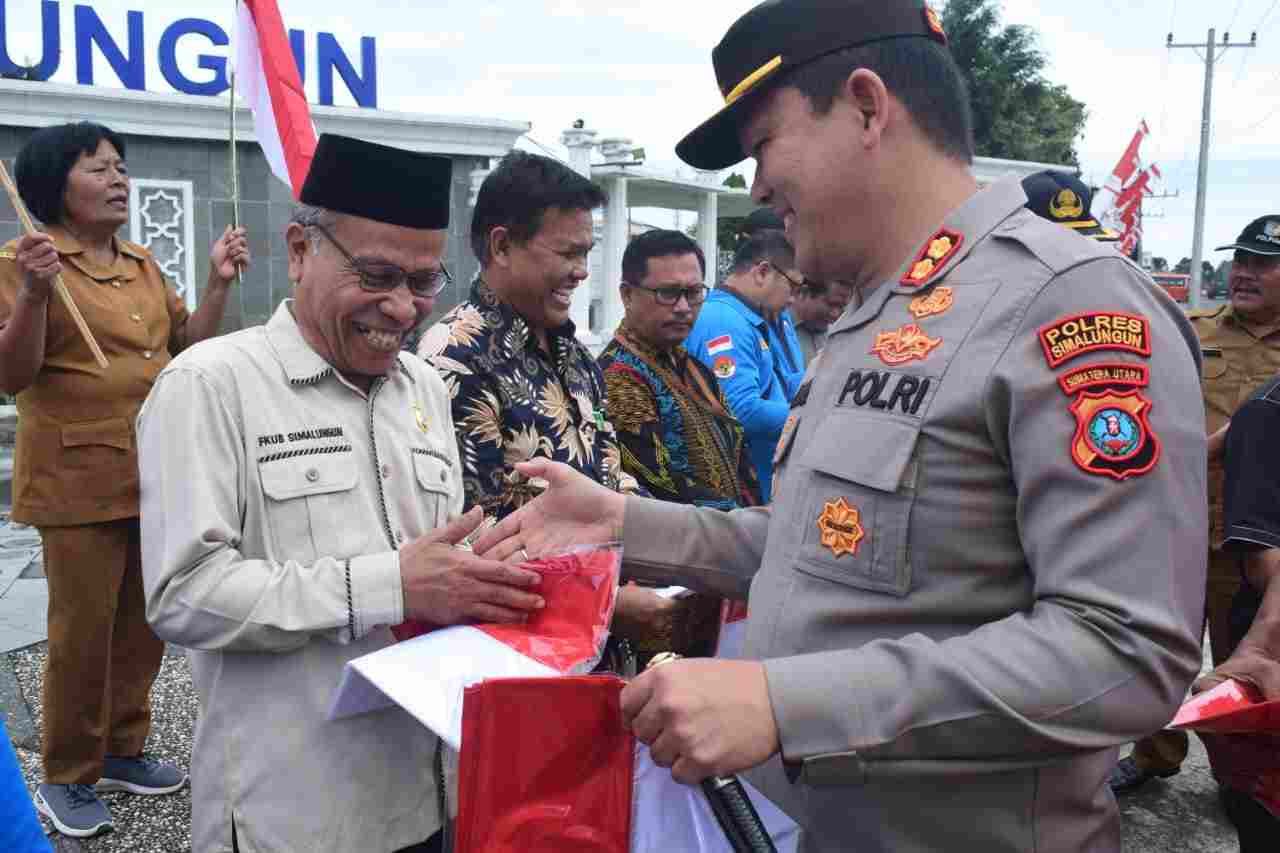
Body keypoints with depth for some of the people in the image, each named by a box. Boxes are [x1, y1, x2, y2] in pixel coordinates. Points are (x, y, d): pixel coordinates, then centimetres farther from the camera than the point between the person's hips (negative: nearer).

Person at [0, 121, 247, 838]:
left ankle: (123, 750, 32)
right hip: (80, 480, -6)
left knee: (143, 624, 14)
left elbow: (187, 349, 14)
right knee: (83, 632, 2)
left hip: (155, 475, 6)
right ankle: (68, 777, 21)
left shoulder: (144, 265, 13)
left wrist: (218, 284, 3)